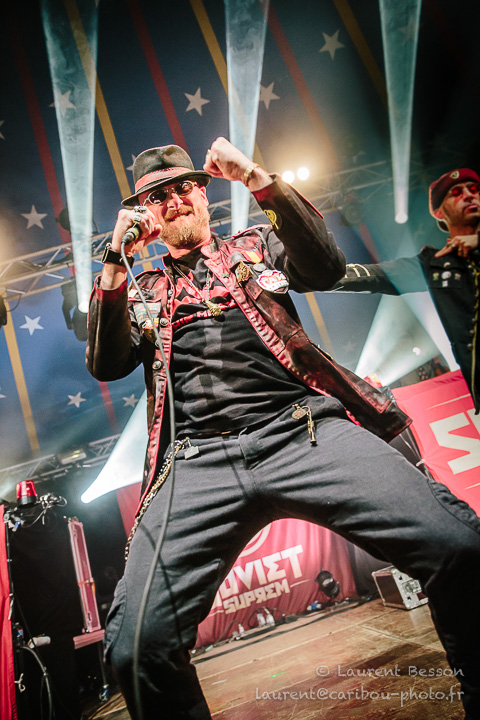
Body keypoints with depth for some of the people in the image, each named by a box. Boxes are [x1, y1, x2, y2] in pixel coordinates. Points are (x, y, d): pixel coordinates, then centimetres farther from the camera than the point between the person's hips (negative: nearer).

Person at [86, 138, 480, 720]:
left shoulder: (255, 247, 25)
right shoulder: (141, 291, 27)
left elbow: (327, 268, 6)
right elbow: (105, 366, 12)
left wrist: (257, 179, 1)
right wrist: (115, 260, 6)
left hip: (304, 430, 0)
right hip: (198, 461, 1)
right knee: (136, 644, -19)